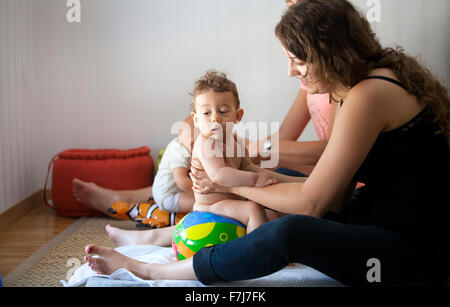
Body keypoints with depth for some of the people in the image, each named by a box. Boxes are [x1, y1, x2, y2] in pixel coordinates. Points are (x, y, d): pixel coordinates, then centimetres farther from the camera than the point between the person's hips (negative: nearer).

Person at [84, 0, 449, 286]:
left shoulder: (370, 95, -21)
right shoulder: (357, 89, 9)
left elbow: (312, 202, -19)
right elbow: (335, 199, 5)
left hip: (414, 253, -10)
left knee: (291, 232, -31)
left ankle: (149, 270, -14)